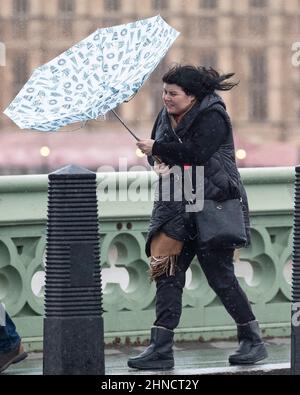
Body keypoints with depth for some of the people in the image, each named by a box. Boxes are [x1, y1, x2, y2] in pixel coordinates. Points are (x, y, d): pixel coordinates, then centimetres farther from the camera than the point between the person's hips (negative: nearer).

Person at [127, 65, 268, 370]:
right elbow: (156, 150, 16)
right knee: (168, 273, -1)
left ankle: (253, 341, 12)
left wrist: (157, 148, -18)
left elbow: (196, 152, -25)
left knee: (220, 276, -4)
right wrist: (159, 163, -7)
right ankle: (161, 348, -3)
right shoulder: (167, 116, 11)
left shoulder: (212, 117, -12)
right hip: (178, 208, 7)